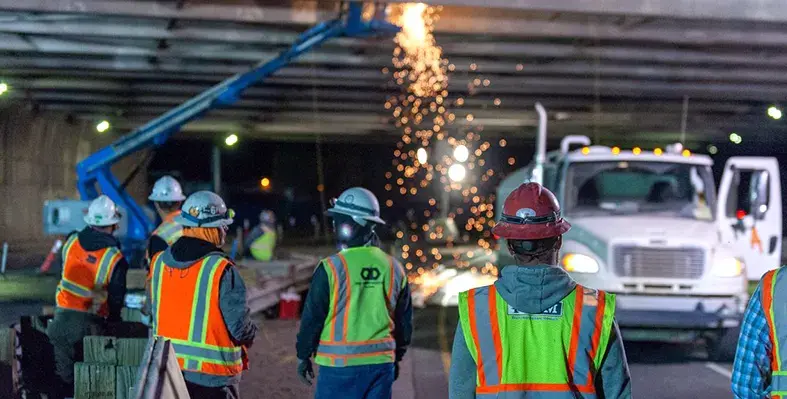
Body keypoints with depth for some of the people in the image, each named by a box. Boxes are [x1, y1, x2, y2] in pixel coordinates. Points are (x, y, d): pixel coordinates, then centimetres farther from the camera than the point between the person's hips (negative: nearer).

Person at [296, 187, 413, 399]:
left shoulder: (331, 268, -11)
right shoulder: (393, 268, 5)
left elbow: (312, 318, -6)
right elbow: (404, 322, 12)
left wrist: (303, 356, 7)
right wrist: (396, 357, 24)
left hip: (341, 365, -5)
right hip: (382, 363, 5)